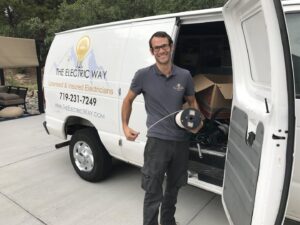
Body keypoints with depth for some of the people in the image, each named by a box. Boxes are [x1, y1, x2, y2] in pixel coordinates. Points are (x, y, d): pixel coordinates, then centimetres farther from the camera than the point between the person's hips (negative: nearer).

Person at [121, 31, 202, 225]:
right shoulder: (143, 75, -7)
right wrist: (125, 126, -1)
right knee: (153, 193, 1)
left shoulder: (184, 75, 1)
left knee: (173, 188, 22)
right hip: (157, 141, -4)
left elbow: (192, 102, 14)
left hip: (181, 141, 4)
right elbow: (128, 100, 6)